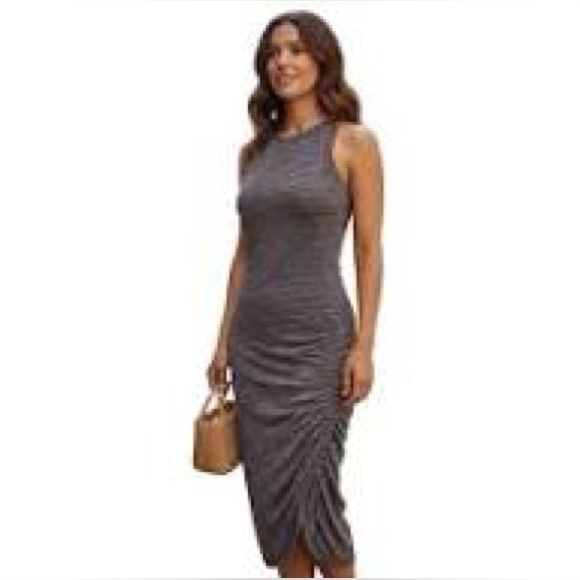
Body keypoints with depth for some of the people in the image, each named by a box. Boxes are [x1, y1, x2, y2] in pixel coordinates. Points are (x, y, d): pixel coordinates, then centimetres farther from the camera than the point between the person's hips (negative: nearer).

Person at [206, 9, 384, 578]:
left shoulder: (354, 141, -5)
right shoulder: (254, 151, 10)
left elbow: (369, 250, -7)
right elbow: (245, 250, 12)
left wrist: (363, 346, -13)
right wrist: (224, 339, 10)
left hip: (317, 337, -5)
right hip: (255, 339, 5)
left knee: (311, 489, -1)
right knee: (272, 489, 10)